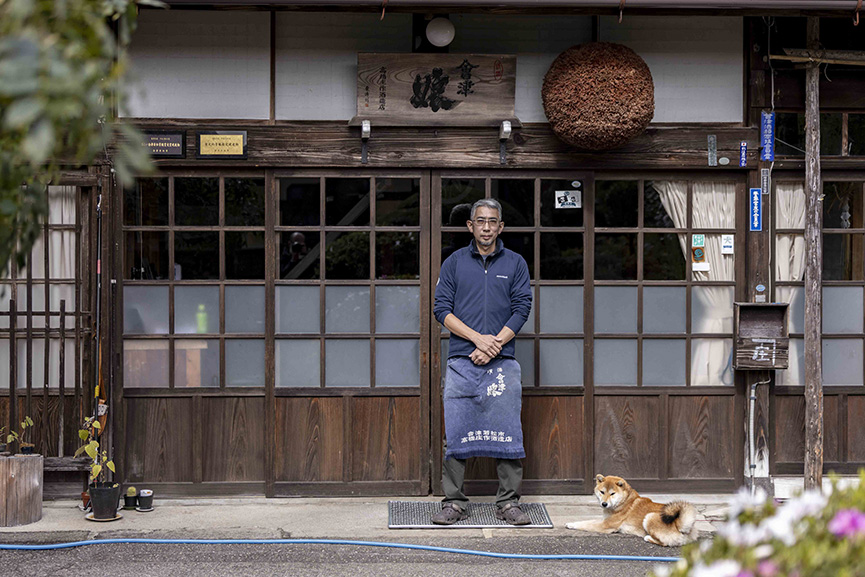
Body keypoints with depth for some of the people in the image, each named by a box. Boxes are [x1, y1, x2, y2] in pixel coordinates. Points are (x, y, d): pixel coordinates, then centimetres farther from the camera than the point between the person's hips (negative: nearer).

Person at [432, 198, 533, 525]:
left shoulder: (515, 264, 9)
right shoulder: (454, 263, 9)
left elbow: (522, 309, 3)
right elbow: (442, 310, 2)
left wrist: (494, 345, -9)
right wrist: (478, 338, -10)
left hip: (502, 363, 0)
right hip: (461, 362, 0)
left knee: (506, 433, 0)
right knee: (456, 433, -1)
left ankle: (508, 502, 7)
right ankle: (454, 503, 6)